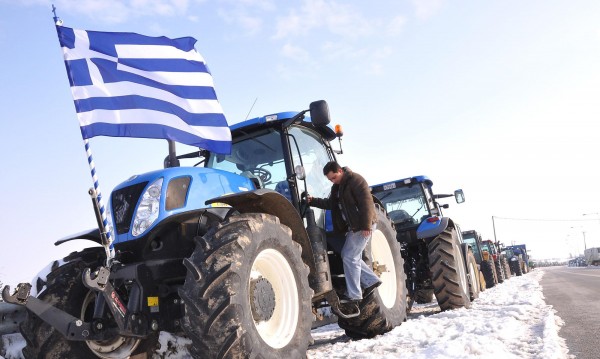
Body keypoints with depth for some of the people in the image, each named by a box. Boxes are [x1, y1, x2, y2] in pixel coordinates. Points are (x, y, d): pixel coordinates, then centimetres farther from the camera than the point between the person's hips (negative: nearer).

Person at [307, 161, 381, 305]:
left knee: (349, 258, -8)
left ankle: (353, 295, -1)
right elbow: (329, 203, 21)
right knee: (348, 256, 12)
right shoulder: (337, 187, 15)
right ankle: (371, 281, 19)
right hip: (353, 227, 10)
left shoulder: (355, 180, -14)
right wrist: (313, 201, 6)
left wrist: (366, 226, -24)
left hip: (363, 226, -10)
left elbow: (366, 202, -20)